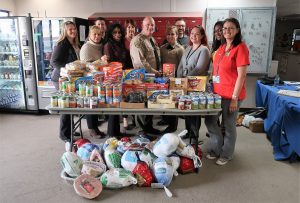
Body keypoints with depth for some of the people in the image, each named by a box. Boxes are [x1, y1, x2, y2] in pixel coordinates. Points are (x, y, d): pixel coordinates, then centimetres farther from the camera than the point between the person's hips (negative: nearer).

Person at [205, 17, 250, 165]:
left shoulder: (240, 48, -12)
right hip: (217, 92, 7)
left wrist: (235, 98, -17)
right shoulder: (221, 47, 10)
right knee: (210, 121, 14)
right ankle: (216, 149, 36)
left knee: (228, 125, 8)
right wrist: (212, 89, 11)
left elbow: (241, 75, -16)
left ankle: (226, 154, 30)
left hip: (231, 95, -7)